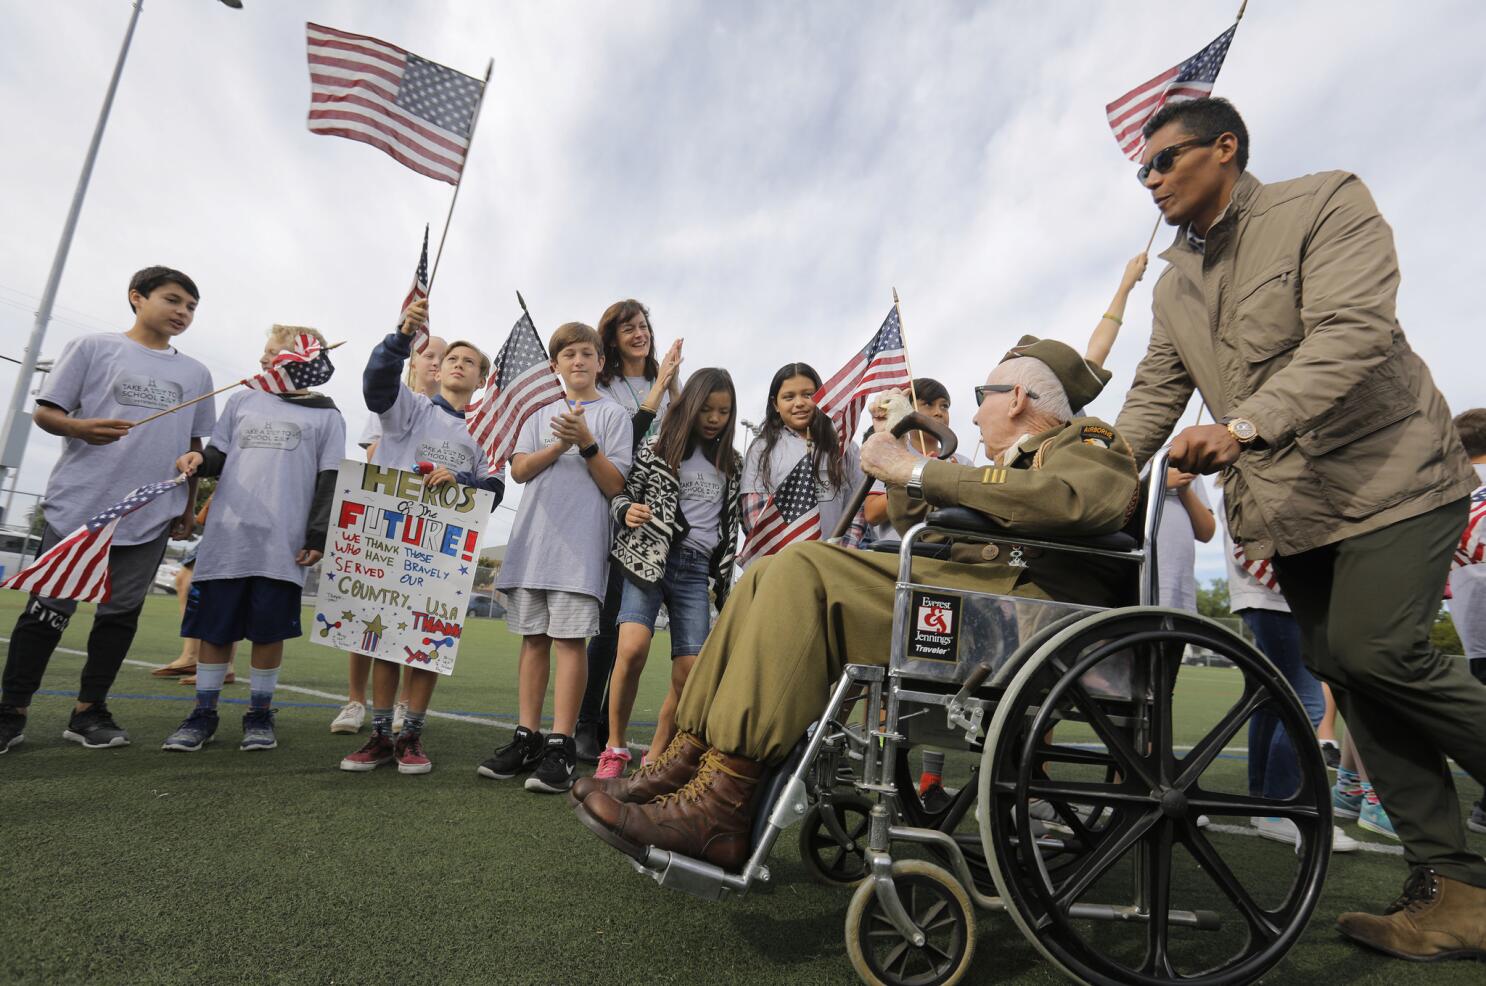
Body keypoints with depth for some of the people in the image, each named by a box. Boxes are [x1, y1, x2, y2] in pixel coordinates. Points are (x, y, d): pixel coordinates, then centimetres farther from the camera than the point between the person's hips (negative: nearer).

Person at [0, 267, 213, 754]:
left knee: (120, 613, 7)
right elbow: (45, 411, 2)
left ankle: (89, 711, 19)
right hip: (78, 504, -3)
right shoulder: (92, 348, 5)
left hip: (152, 515, 3)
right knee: (49, 608, 2)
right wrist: (81, 428, -20)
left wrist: (188, 507, 12)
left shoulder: (195, 374, 13)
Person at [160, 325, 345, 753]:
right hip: (226, 537, 3)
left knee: (269, 630, 2)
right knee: (214, 627, 6)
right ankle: (204, 712, 19)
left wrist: (318, 536, -6)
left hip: (283, 544, -3)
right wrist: (200, 459, -5)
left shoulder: (326, 416, 6)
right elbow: (219, 455, 19)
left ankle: (259, 713, 16)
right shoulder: (243, 401, 16)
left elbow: (329, 482, 1)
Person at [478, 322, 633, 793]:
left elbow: (615, 485, -1)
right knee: (534, 637, 6)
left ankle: (560, 747, -5)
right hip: (532, 536, 4)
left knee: (570, 638, -8)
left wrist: (586, 443, -14)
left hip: (580, 541, -4)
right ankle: (527, 738, 13)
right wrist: (561, 444, -8)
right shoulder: (541, 413, 18)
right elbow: (519, 470, 6)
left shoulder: (614, 415, 6)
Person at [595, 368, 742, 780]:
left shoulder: (732, 464, 15)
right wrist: (627, 511, -17)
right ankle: (614, 749, -3)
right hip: (647, 558, -3)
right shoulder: (656, 449, 6)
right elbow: (621, 495, 6)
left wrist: (725, 582, 12)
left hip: (696, 569, 3)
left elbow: (730, 525, 17)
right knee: (632, 649, -23)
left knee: (689, 675, -4)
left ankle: (654, 759, 14)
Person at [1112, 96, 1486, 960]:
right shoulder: (1176, 282, 14)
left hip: (1388, 478, -6)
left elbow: (1351, 332, -21)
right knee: (1346, 673, 3)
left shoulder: (1328, 203, -6)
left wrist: (1244, 426, -35)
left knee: (1376, 651, -18)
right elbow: (1156, 393, 11)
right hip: (1289, 506, 6)